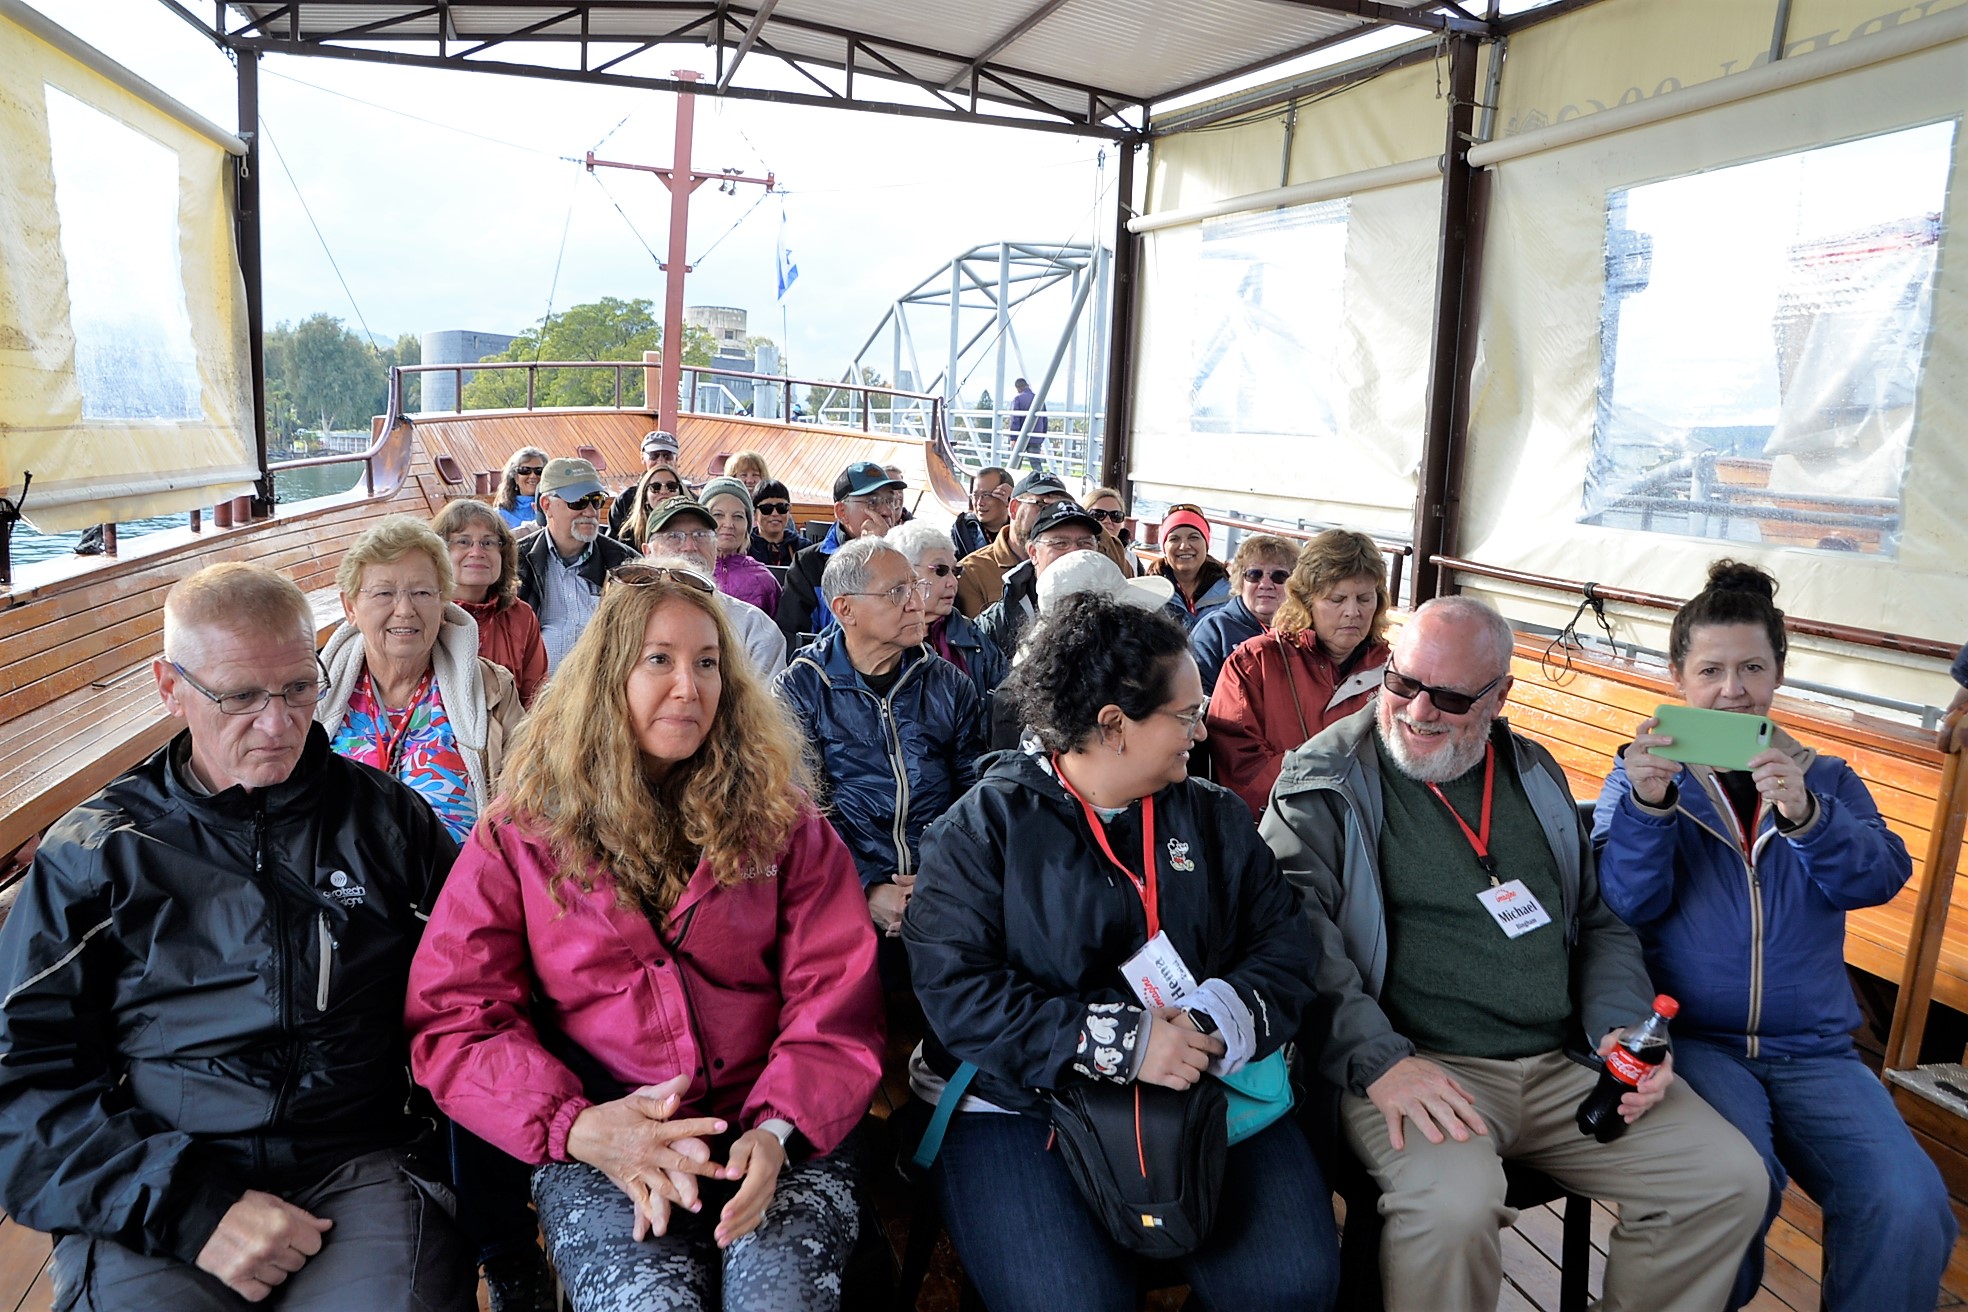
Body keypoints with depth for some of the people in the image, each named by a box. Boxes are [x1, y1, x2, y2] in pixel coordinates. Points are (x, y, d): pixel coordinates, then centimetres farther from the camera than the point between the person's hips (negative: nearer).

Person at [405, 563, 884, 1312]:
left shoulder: (780, 820, 7)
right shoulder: (523, 835, 6)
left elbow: (836, 1000, 2)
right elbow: (450, 1017, 1)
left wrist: (779, 1129, -16)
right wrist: (576, 1125, -13)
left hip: (781, 1137, 1)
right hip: (597, 1151, 0)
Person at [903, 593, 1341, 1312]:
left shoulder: (1214, 816, 12)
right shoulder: (984, 824, -4)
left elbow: (1286, 942, 5)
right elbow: (955, 986, -13)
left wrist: (1223, 1015, -16)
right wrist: (1118, 1043, -20)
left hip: (1207, 1087, 4)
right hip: (1021, 1100, -3)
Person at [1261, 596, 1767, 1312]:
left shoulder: (1535, 773, 14)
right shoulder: (1325, 780, -5)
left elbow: (1599, 922, 21)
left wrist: (1623, 1027, 3)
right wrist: (1378, 1060, -26)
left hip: (1568, 1064, 6)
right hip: (1418, 1067, -6)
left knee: (1732, 1182, -4)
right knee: (1454, 1206, -33)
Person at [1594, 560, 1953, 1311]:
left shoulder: (1825, 781, 15)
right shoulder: (1644, 776, 6)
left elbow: (1879, 879, -5)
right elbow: (1629, 905, -8)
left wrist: (1805, 814, -25)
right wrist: (1647, 803, -25)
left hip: (1813, 1051, 3)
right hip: (1691, 1039, -3)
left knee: (1910, 1208, -23)